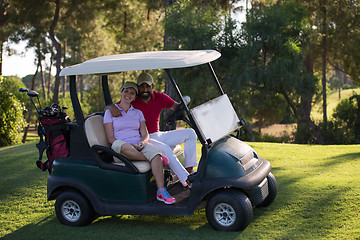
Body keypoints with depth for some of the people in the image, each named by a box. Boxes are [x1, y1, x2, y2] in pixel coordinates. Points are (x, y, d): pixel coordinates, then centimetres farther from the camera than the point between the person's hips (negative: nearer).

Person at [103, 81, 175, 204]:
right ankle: (155, 160, -26)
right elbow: (110, 138, -1)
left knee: (155, 152, -31)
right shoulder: (110, 112, 8)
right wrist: (131, 145, -16)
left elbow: (145, 134, 12)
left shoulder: (138, 113, 20)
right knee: (121, 145, -40)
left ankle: (161, 191, -38)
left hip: (139, 147, 3)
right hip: (119, 151, -3)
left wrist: (142, 142, -14)